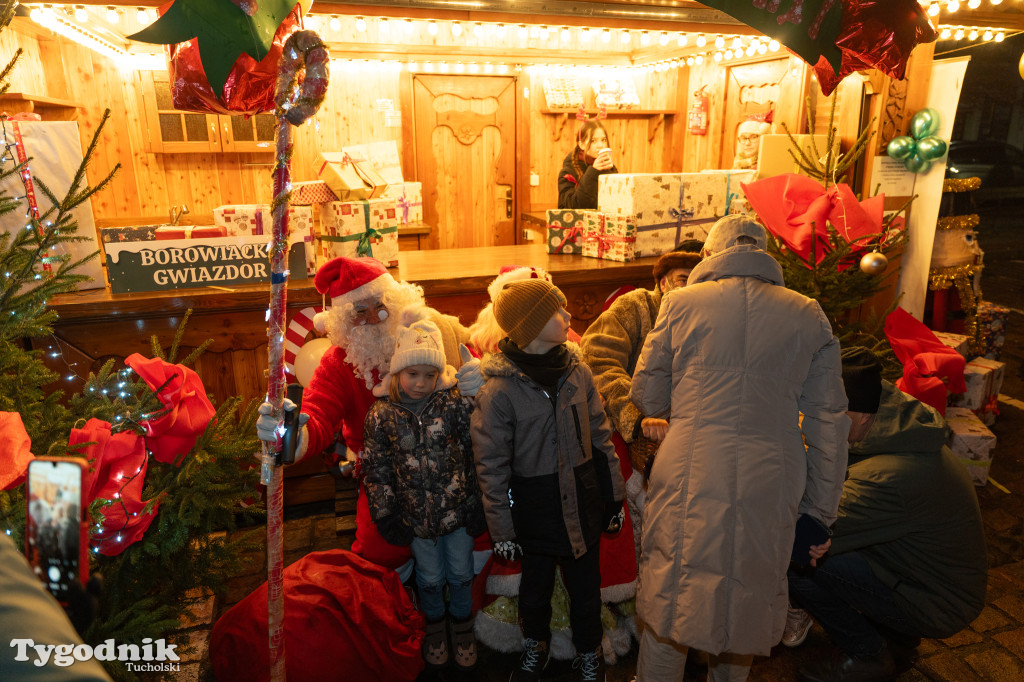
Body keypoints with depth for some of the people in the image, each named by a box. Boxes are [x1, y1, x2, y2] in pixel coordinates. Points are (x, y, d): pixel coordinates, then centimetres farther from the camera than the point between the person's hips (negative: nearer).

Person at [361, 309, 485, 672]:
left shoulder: (455, 402, -14)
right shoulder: (381, 414, -11)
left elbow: (476, 453, -7)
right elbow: (377, 469, -3)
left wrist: (478, 505, -3)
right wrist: (385, 516, -1)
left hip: (459, 510, 0)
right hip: (416, 516, 0)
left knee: (461, 574, 18)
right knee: (430, 577, 19)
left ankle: (462, 626, 44)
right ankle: (434, 625, 47)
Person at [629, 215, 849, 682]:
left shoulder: (680, 303, -2)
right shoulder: (808, 316, 3)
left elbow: (647, 398, 4)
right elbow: (829, 424, 5)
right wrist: (821, 511, 13)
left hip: (689, 484, -2)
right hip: (769, 490, 2)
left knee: (668, 606, 15)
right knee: (747, 602, 23)